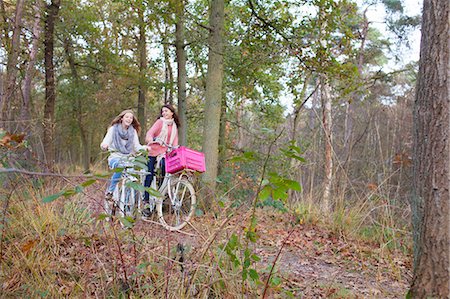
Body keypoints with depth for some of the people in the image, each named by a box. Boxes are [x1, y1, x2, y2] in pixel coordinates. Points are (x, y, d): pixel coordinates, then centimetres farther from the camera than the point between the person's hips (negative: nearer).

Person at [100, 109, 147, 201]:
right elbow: (106, 141, -4)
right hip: (115, 156, -3)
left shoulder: (133, 131, 13)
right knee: (120, 167, -37)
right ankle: (110, 191, -22)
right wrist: (104, 146, -29)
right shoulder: (113, 129, 5)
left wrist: (145, 148, -17)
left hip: (128, 157, 3)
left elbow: (137, 146, 5)